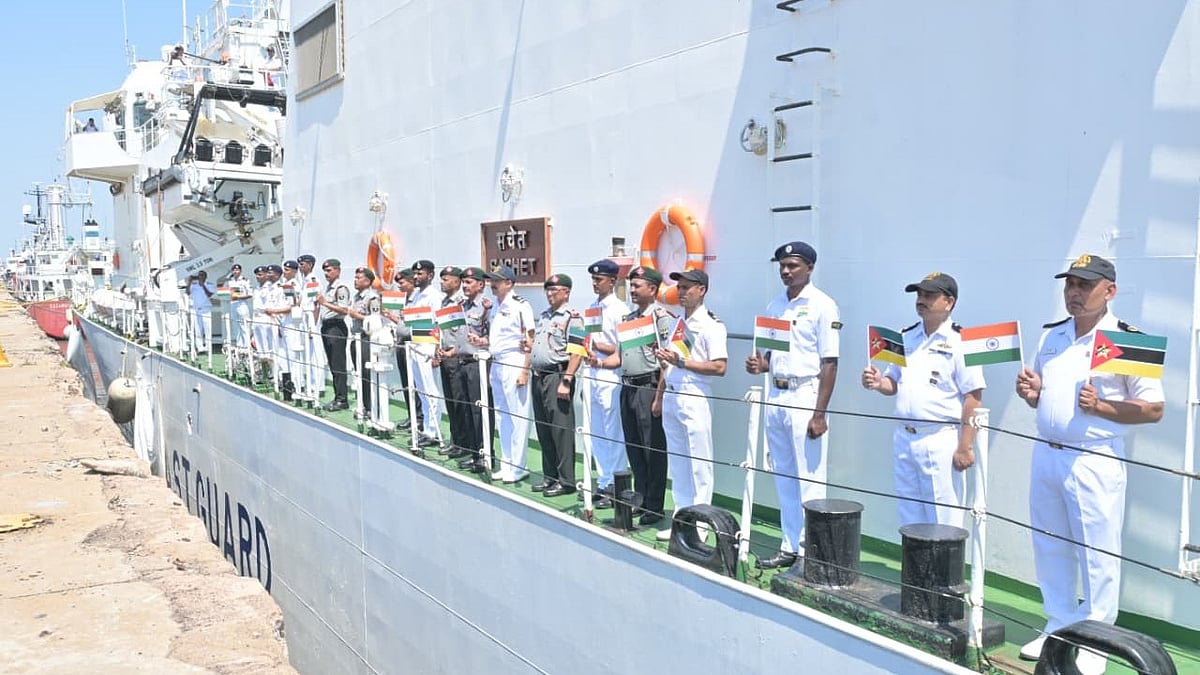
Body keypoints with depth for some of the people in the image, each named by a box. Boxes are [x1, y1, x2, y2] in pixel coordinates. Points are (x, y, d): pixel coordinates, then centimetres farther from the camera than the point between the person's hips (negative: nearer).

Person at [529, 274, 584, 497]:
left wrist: (566, 381, -22)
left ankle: (566, 481, 1)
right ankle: (550, 476, 22)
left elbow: (576, 353, -16)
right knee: (543, 430, 13)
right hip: (538, 376, 9)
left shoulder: (572, 317, -9)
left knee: (561, 430, -5)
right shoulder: (543, 316, 18)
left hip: (557, 376, -9)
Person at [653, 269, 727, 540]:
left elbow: (720, 367, -15)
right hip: (671, 397, 8)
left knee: (699, 465, -2)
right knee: (676, 463, 12)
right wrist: (658, 397, 19)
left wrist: (682, 362, -19)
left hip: (694, 398, -8)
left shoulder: (711, 326, -7)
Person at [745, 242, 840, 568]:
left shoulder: (822, 305, -7)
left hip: (804, 395, -7)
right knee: (783, 478, 12)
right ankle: (790, 547, 22)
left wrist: (820, 413, -16)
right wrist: (760, 365, -1)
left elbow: (829, 362, -11)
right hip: (776, 395, 7)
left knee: (809, 480, -3)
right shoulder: (775, 305, 13)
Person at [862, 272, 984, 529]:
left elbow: (973, 398, -12)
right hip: (904, 438, 7)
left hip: (941, 441, -7)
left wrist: (965, 447, -16)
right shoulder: (906, 337, 11)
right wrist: (879, 383, -4)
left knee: (943, 521, -1)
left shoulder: (960, 342, -9)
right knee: (909, 518, 15)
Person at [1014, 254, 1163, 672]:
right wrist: (1031, 394, -1)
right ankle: (1059, 628, 29)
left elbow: (1154, 409, -9)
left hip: (1094, 461, -6)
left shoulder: (1127, 340, -8)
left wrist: (1101, 406, -22)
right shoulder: (1051, 336, 11)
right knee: (1049, 549, 15)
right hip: (1045, 454, 7)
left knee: (1097, 557, 2)